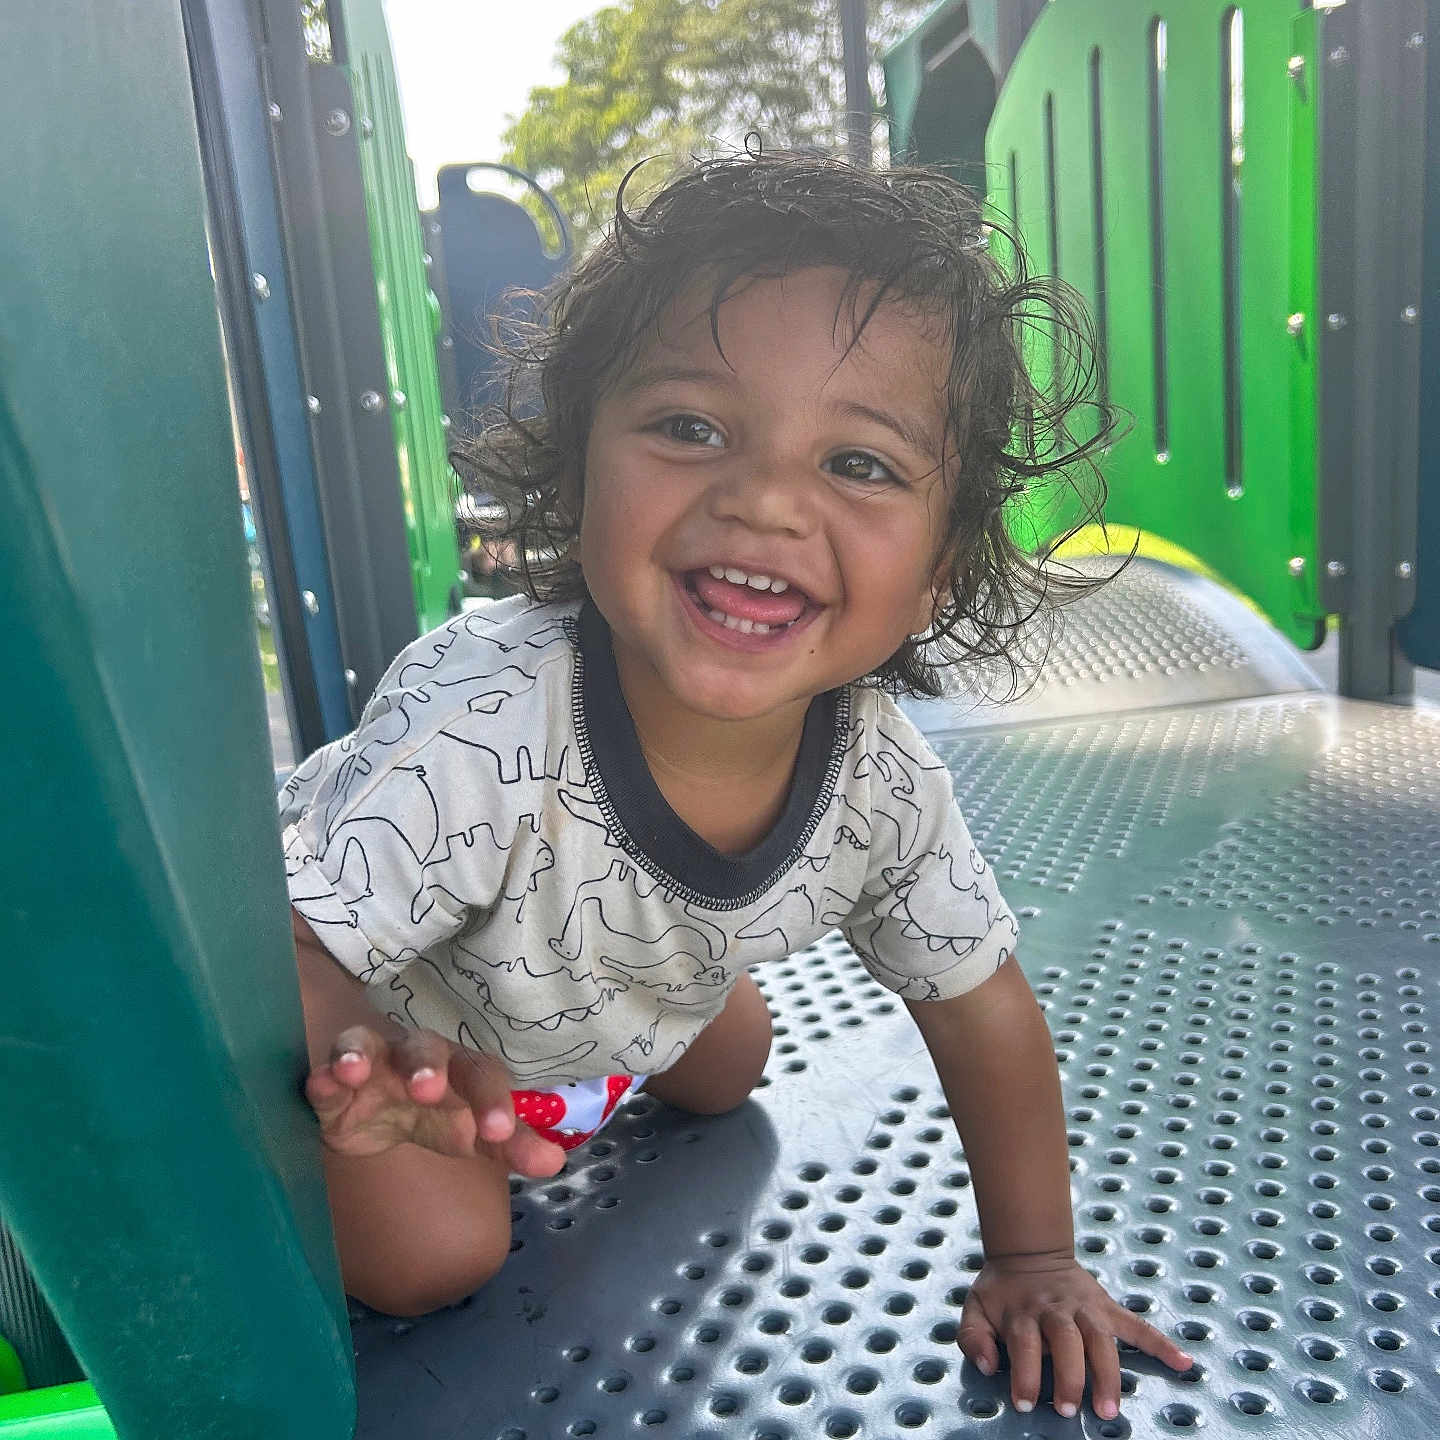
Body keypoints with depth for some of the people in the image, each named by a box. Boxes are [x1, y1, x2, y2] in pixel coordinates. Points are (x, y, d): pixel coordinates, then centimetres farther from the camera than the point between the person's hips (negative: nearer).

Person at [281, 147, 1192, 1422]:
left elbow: (981, 1005, -13)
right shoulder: (483, 730, -44)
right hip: (394, 1036, -4)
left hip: (617, 1019, 5)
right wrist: (368, 1057, -58)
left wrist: (1035, 1260, -6)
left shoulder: (884, 781, -28)